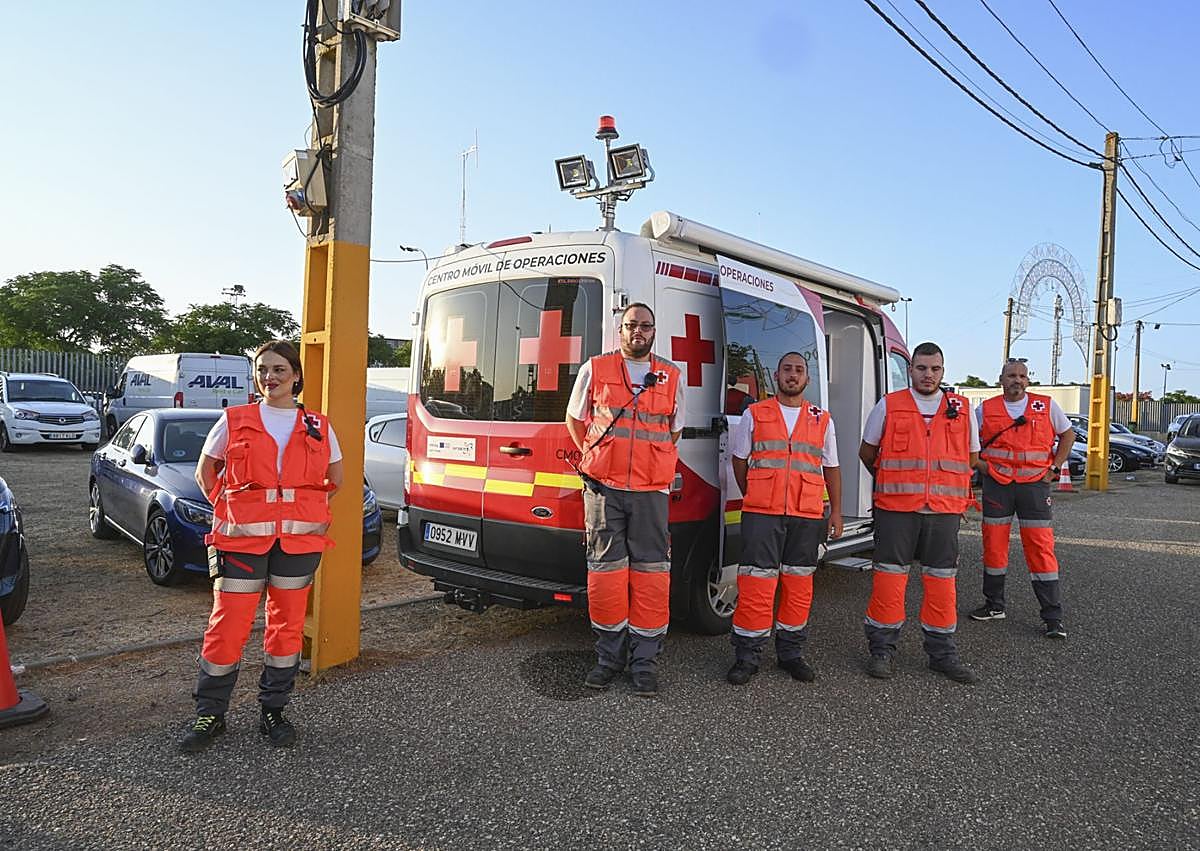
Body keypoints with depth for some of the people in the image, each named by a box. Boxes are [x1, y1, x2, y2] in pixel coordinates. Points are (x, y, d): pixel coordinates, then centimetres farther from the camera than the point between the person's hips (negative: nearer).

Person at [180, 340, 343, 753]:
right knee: (228, 625, -1)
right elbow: (205, 473, 14)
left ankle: (273, 711, 23)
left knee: (287, 625, 8)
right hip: (243, 538, -1)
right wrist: (229, 507, 5)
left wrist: (297, 505, 10)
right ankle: (209, 714, 18)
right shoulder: (233, 421, 4)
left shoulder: (318, 427, 6)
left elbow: (335, 480, 16)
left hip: (299, 539, 1)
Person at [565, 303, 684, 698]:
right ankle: (609, 655, 16)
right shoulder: (595, 370, 6)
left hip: (651, 491, 1)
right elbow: (574, 419, 16)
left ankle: (644, 660, 11)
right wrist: (597, 458, 10)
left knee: (650, 571, 0)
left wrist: (655, 464, 11)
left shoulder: (671, 377, 10)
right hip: (603, 488, -1)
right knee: (605, 569, 2)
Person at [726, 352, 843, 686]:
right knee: (756, 583, -5)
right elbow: (739, 460, 13)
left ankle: (790, 653, 21)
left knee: (799, 585, 7)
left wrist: (836, 511, 11)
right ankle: (747, 656, 6)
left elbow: (831, 469, 16)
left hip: (807, 517, 2)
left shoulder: (822, 420, 13)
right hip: (761, 514, -2)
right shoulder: (754, 414, 8)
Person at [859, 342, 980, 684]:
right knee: (889, 576, 0)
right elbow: (867, 453, 13)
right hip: (896, 510, -2)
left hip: (945, 511, 2)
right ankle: (882, 650, 12)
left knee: (942, 579, 8)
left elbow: (972, 457, 20)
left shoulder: (961, 409, 8)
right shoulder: (888, 406, 3)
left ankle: (942, 652, 21)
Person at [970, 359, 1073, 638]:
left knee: (1041, 547, -5)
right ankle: (994, 605, 21)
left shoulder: (1046, 406, 5)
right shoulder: (986, 409, 6)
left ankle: (1053, 617, 1)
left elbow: (1068, 435, 15)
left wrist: (1054, 469, 6)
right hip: (996, 485, 1)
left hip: (1034, 483, -1)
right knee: (993, 545, 6)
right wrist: (979, 464, 0)